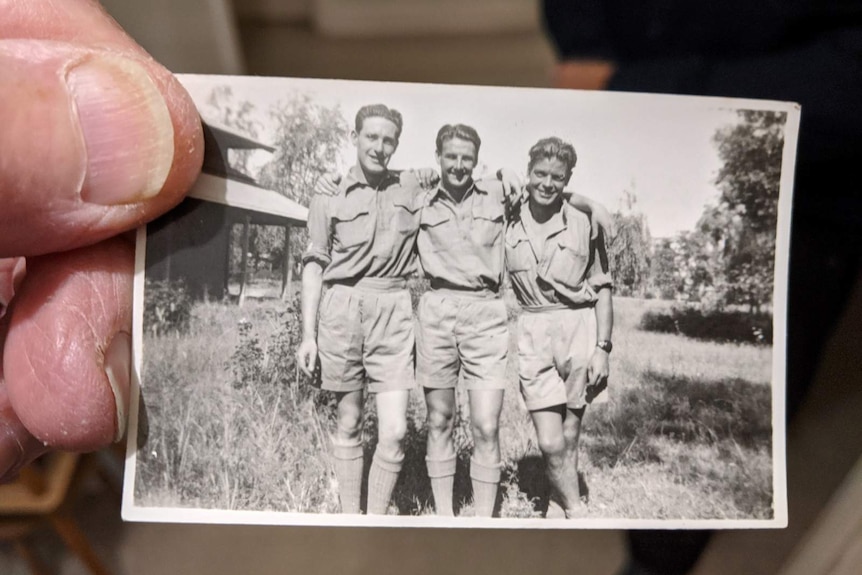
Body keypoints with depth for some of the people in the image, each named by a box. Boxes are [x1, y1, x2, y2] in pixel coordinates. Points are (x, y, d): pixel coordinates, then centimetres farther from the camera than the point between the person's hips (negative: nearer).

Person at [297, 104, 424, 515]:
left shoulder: (412, 195, 11)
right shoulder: (330, 198, 5)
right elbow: (314, 265, 5)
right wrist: (308, 335, 0)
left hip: (393, 314, 1)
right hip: (342, 308, -1)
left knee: (394, 431, -6)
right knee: (348, 424, 9)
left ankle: (377, 519, 12)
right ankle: (349, 517, 22)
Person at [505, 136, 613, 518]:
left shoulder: (584, 224, 1)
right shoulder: (508, 225, 5)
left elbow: (602, 289, 4)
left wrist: (602, 347, -2)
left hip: (578, 328, 0)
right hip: (532, 333, 1)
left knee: (568, 436, 6)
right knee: (550, 442, -4)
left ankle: (559, 502, 22)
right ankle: (577, 515, 11)